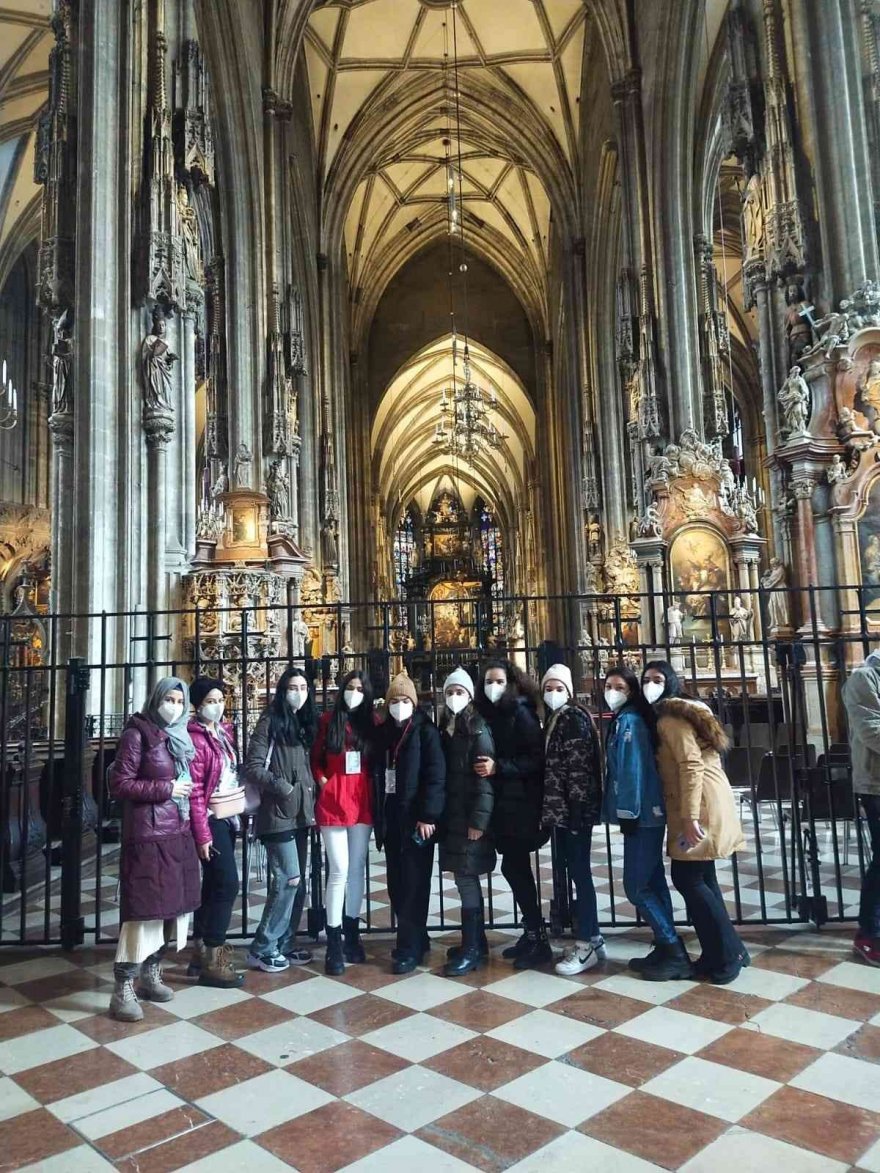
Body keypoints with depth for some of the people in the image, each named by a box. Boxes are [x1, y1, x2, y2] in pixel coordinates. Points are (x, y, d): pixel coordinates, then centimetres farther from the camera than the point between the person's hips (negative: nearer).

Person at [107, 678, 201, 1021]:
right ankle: (123, 990, 3)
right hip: (148, 834, -7)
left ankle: (151, 974, 26)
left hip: (178, 833, 7)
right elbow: (119, 785, -13)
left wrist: (186, 791, 4)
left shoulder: (180, 737, 13)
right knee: (144, 908, -6)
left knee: (171, 905, 11)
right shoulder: (137, 733, -8)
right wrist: (165, 790, -14)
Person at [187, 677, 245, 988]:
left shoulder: (225, 731, 10)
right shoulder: (194, 738, -15)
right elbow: (194, 792, -17)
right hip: (212, 819, -8)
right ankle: (213, 961, 2)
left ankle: (200, 952, 24)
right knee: (227, 883, -8)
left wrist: (239, 810, 10)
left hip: (229, 816, 8)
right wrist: (202, 835, -18)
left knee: (212, 884, 14)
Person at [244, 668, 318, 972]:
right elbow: (252, 767, -11)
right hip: (278, 813, -7)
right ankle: (262, 948, 4)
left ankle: (285, 944, 23)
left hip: (300, 813, 7)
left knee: (297, 883, 11)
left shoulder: (307, 722, 13)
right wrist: (280, 786, -20)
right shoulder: (270, 722, -7)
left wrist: (312, 800, 8)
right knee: (288, 880, -10)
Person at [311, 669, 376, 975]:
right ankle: (333, 946, 2)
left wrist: (372, 788, -1)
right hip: (333, 801, -3)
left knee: (358, 868, 10)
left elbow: (377, 762, 12)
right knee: (339, 871, -6)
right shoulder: (328, 720, 1)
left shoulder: (372, 724, 7)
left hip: (362, 801, 3)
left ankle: (352, 936, 24)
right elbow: (315, 758, 8)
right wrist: (323, 781, -6)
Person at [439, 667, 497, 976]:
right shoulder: (444, 730, 11)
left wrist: (479, 820, -19)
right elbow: (440, 775, 10)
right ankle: (476, 943, 25)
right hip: (452, 816, 7)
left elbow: (485, 777, -14)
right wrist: (440, 815, 6)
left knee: (466, 880, -3)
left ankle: (471, 950, 6)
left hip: (470, 817, -7)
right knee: (467, 880, 14)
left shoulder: (478, 729, -8)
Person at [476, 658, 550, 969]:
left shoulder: (520, 713, -9)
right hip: (501, 803, 7)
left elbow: (537, 758, -15)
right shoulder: (487, 714, 9)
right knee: (516, 867, 12)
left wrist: (498, 767, -21)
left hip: (521, 802, -7)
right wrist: (485, 768, -2)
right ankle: (532, 932, 23)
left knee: (513, 867, -6)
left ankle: (538, 940, 5)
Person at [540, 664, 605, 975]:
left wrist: (575, 807, -22)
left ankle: (586, 945, 5)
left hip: (574, 808, -9)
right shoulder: (553, 720, 16)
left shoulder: (575, 717, -10)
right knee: (577, 872, 13)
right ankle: (591, 937, 22)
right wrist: (550, 808, 14)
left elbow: (579, 766, -17)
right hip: (561, 808, 9)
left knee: (579, 872, -3)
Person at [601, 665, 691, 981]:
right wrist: (625, 812, 13)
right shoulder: (620, 721, 16)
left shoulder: (630, 720, -13)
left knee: (636, 887, -6)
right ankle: (665, 950, 19)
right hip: (642, 814, 10)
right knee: (652, 883, 12)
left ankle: (676, 954, 1)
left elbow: (634, 768, -19)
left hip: (641, 814, -10)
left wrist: (629, 813, -20)